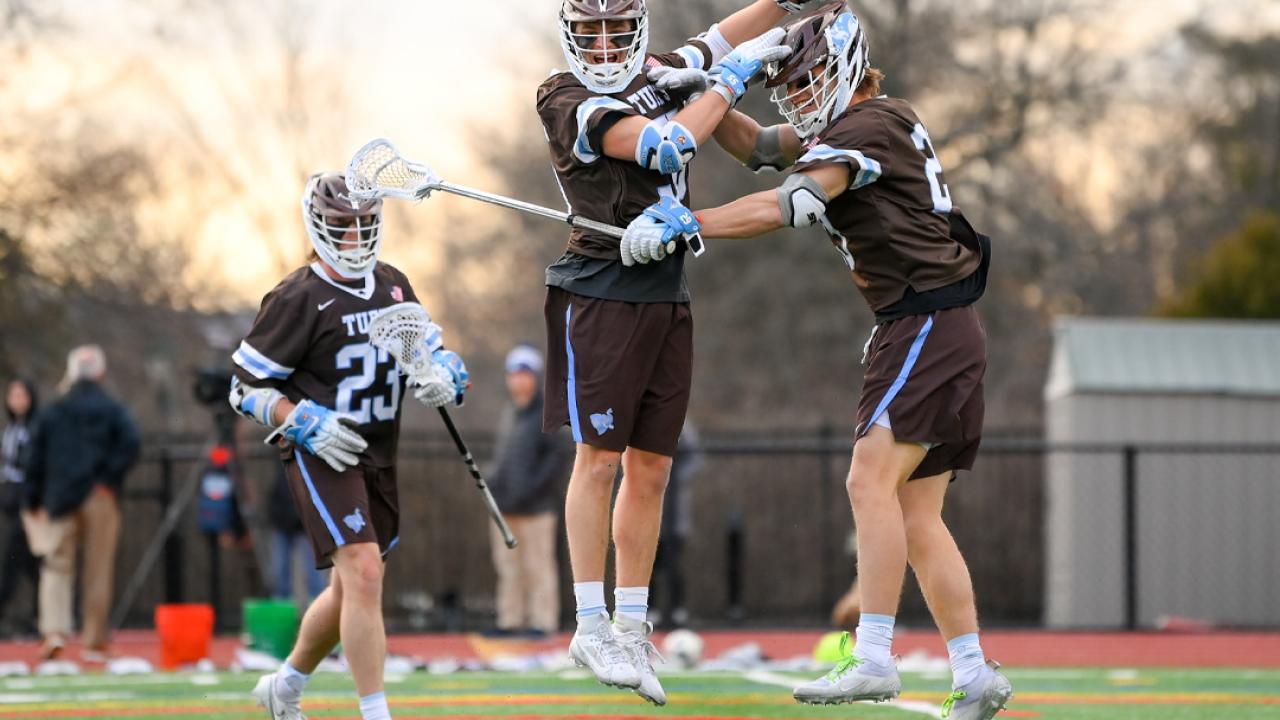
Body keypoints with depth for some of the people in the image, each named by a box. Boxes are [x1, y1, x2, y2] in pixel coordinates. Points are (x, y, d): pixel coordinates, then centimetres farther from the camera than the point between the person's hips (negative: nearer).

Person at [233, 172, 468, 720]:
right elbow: (246, 387, -8)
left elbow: (436, 353, 18)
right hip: (319, 454, -7)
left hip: (377, 456, 7)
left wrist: (443, 377, -6)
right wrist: (307, 426, -21)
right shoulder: (298, 299, -11)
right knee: (364, 572, -20)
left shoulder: (394, 286, 9)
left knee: (349, 590, 16)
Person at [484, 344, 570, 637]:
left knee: (538, 566, -6)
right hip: (504, 506, 7)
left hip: (535, 507, -7)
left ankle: (542, 621, -4)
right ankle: (510, 621, 13)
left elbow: (561, 453, -11)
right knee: (508, 566, 8)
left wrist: (534, 486, -16)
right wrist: (492, 477, 7)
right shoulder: (508, 414, 16)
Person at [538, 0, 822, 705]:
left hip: (666, 297, 7)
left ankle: (631, 628, 11)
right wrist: (733, 75, -10)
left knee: (650, 468, 7)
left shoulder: (659, 75, 12)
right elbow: (665, 145, -18)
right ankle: (591, 626, -2)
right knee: (599, 456, -7)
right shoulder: (565, 99, -9)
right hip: (601, 293, -7)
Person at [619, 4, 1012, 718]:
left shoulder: (871, 126, -12)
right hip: (937, 333, 10)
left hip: (929, 325, -10)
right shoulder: (852, 127, 18)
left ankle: (874, 659, -25)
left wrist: (681, 225, -24)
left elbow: (787, 206, -22)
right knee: (917, 515, 7)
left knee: (872, 481, -19)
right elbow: (757, 145, 22)